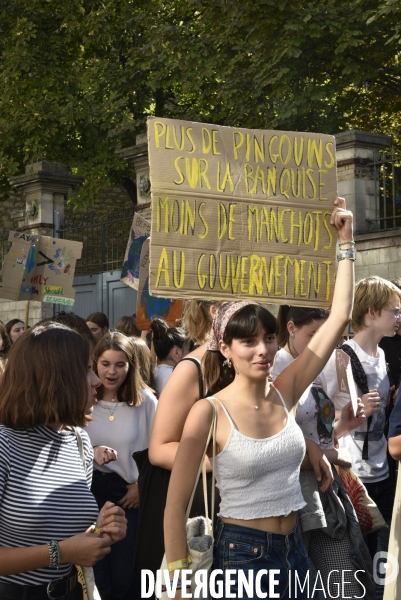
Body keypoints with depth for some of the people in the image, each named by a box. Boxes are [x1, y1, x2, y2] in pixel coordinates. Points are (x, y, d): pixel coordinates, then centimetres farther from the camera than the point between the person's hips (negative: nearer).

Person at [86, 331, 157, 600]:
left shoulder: (145, 400, -7)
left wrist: (141, 485, -5)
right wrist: (91, 454, -17)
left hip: (130, 492, -2)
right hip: (91, 490, 2)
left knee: (125, 577, 3)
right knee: (99, 573, 13)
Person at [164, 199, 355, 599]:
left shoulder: (284, 393, -1)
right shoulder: (208, 413, -15)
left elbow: (339, 318, 0)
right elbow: (175, 506, -11)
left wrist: (345, 241, 1)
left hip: (293, 551, 5)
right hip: (240, 555, -5)